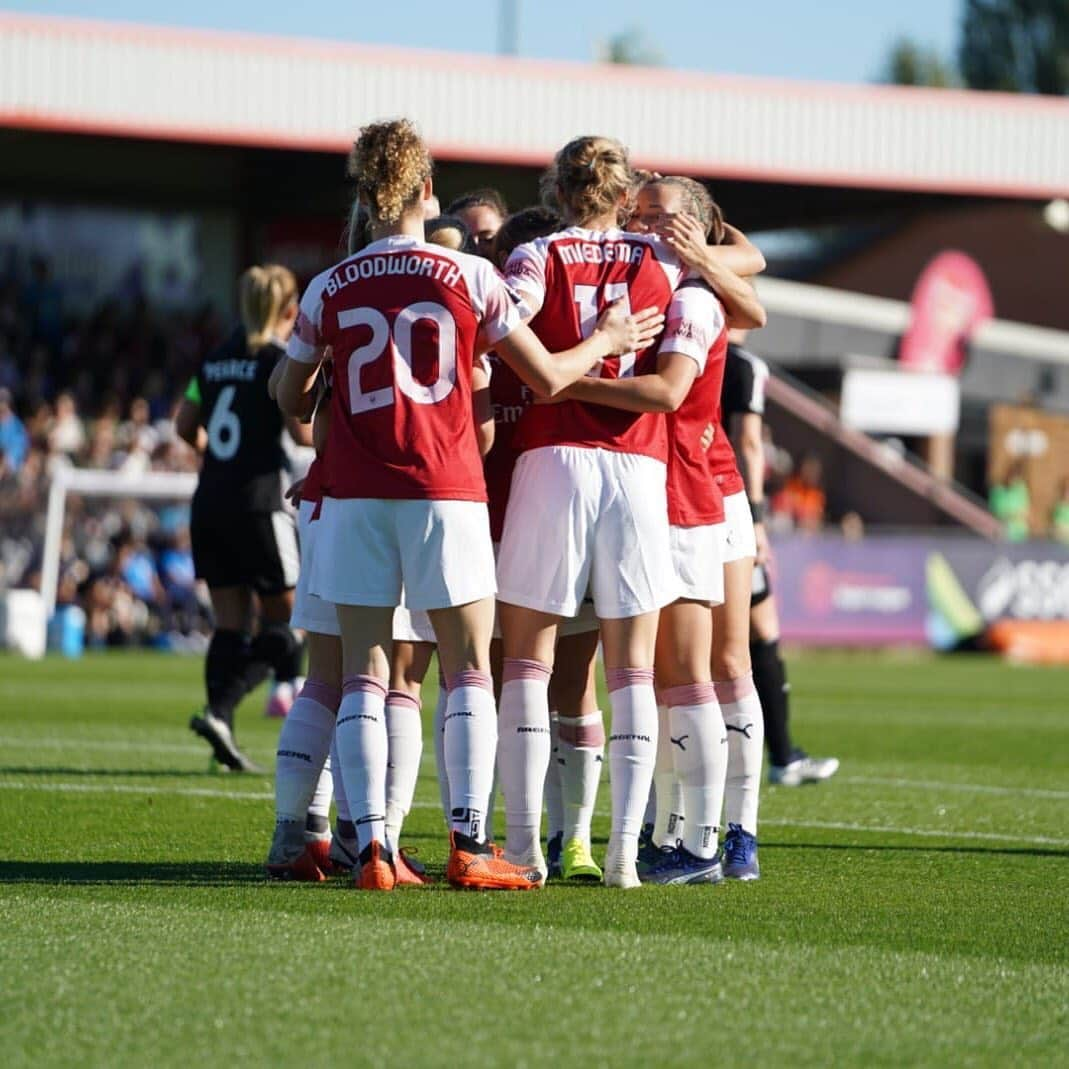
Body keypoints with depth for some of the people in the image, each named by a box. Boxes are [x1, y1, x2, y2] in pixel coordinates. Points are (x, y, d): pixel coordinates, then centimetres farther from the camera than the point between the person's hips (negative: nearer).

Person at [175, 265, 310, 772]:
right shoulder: (283, 358, -9)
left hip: (209, 502, 6)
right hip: (257, 502, -6)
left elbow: (185, 425, 14)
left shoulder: (217, 357, 11)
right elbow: (302, 431, -14)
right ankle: (220, 710, -15)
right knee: (285, 617, 3)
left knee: (231, 624, 10)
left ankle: (223, 733, 3)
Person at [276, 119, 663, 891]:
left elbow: (291, 400, 14)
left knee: (363, 674, 4)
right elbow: (547, 377, 1)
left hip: (355, 494, 2)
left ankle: (373, 847, -6)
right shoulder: (469, 277, -1)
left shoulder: (329, 290, 4)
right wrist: (606, 341, 20)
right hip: (445, 492, -2)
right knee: (469, 670, 4)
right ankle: (469, 844, -5)